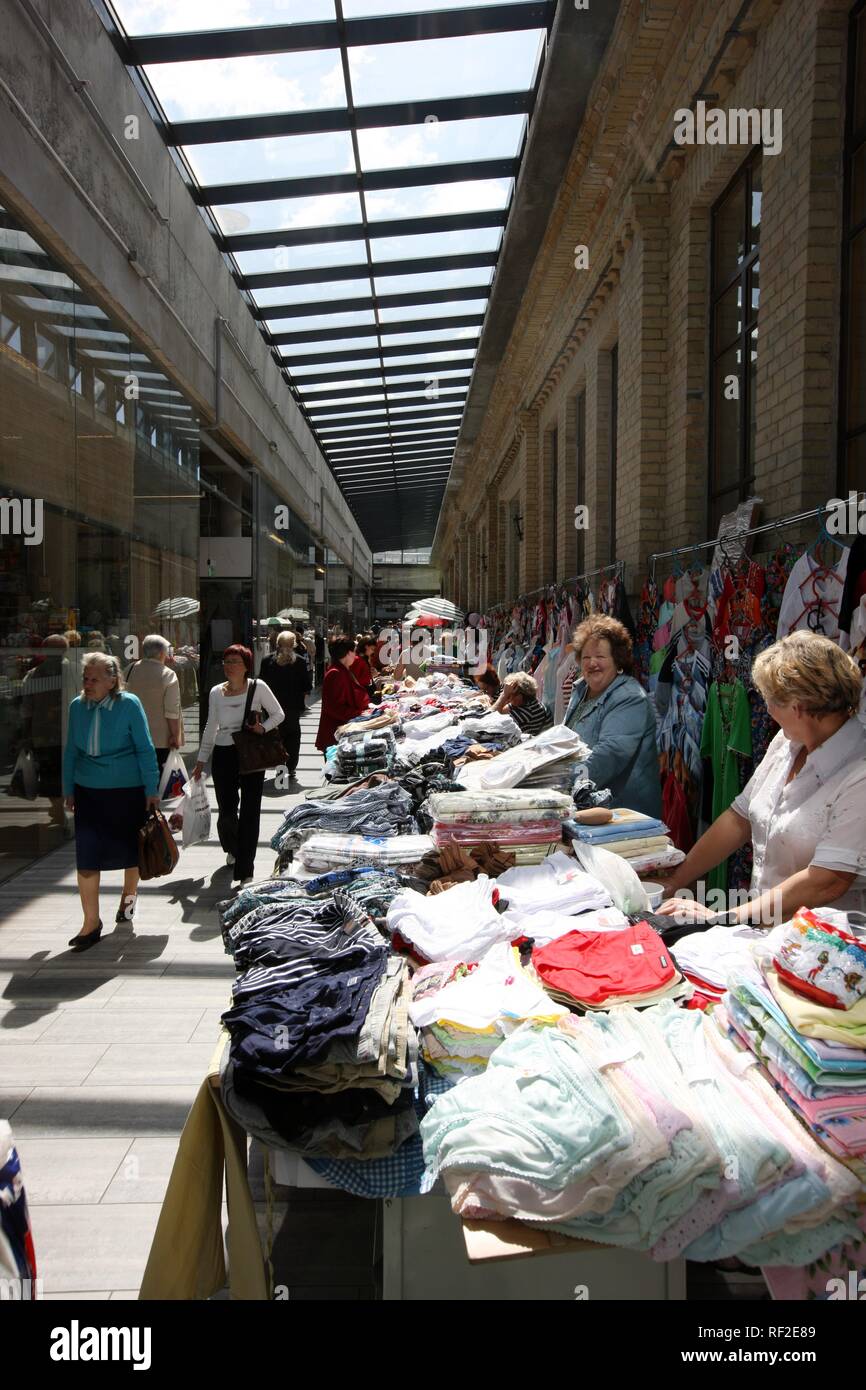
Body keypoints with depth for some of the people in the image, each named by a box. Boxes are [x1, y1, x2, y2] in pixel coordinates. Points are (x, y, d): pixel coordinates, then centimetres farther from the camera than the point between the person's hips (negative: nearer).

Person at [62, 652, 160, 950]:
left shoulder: (129, 704, -12)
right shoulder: (77, 706, -1)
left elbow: (145, 749, -8)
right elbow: (71, 751, 9)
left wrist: (151, 790, -8)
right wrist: (68, 791, 10)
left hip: (128, 790, -2)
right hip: (89, 791, 3)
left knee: (130, 849, 14)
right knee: (86, 857, -3)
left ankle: (129, 895, 41)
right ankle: (91, 923, 6)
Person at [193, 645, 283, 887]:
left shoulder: (258, 687, -4)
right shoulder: (216, 692, 5)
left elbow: (278, 714, 6)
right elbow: (211, 727, 15)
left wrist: (263, 727, -14)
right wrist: (201, 761, 16)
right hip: (223, 755, 2)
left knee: (250, 812, -3)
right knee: (226, 812, 3)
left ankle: (245, 871, 3)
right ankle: (232, 848, 38)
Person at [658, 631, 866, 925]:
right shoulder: (786, 742, 7)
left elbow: (829, 881, -23)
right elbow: (740, 819, 13)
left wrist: (724, 918, -22)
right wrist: (673, 883, 11)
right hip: (764, 931, 6)